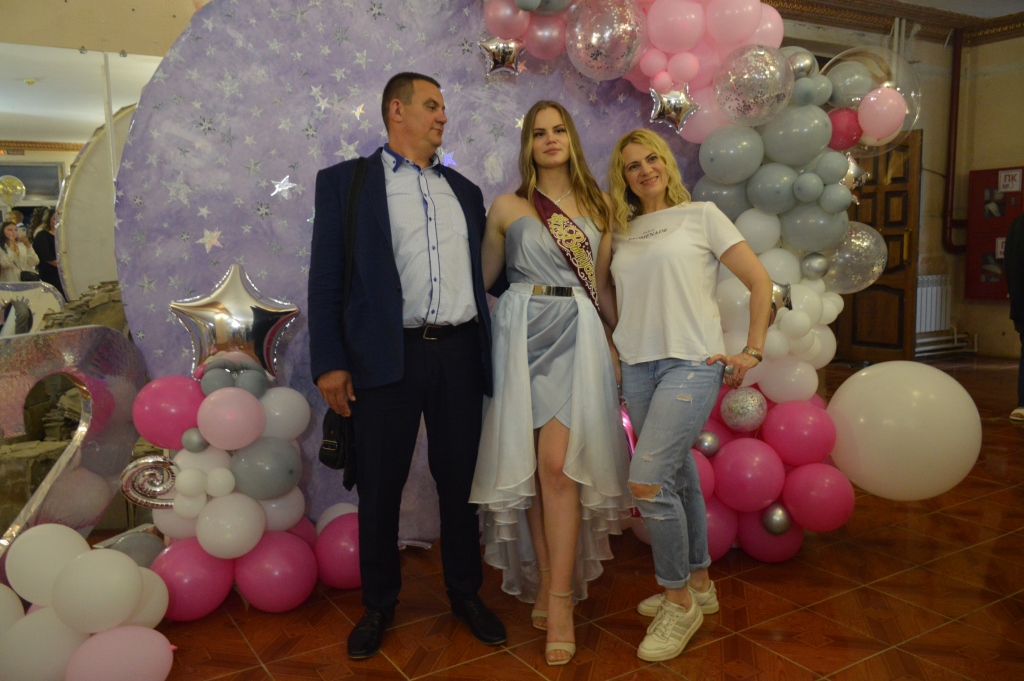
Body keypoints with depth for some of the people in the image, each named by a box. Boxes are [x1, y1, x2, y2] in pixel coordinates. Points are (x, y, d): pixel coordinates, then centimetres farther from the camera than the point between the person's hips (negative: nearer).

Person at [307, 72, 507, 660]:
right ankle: (379, 605, 26)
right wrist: (329, 362, -9)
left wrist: (489, 348, 9)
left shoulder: (464, 190, 18)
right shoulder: (345, 181, 5)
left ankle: (466, 595, 28)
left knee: (460, 481, 11)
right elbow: (326, 277, -1)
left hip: (460, 353, 4)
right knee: (380, 487, 7)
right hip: (387, 356, -3)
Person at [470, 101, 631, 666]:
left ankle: (559, 600, -3)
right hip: (522, 333, 1)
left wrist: (615, 341, 13)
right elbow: (483, 278, 15)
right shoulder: (507, 208, 8)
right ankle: (544, 581, 17)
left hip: (577, 335, 0)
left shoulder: (599, 205, 12)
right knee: (531, 466, 2)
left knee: (557, 464, -10)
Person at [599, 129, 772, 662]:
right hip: (638, 367, 5)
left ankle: (678, 600, 3)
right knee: (678, 477, 14)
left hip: (692, 363, -5)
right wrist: (621, 330, 8)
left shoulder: (701, 215, 1)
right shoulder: (621, 233, 14)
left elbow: (760, 281, 0)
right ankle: (698, 585, 31)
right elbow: (602, 287, 26)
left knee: (647, 481, -16)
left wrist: (752, 351, -3)